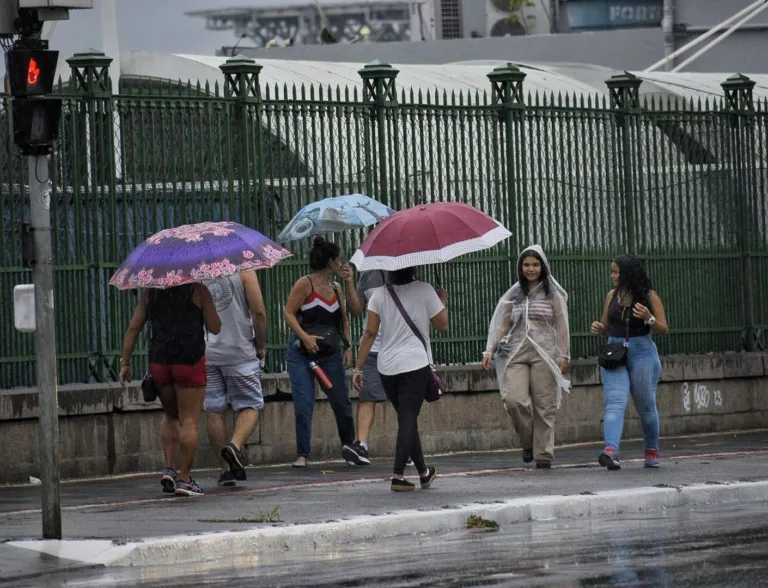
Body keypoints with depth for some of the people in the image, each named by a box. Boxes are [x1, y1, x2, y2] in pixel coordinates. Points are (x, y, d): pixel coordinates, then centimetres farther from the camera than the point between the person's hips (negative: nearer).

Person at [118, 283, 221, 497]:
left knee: (172, 417, 21)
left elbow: (132, 329, 10)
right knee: (189, 421, -2)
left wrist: (125, 363, 12)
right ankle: (184, 479, -5)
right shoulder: (198, 291, 2)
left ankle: (169, 469, 7)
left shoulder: (151, 293, 14)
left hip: (158, 362, 4)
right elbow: (215, 328, -1)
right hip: (189, 359, -4)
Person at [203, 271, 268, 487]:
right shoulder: (244, 271, -4)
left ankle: (225, 469, 8)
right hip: (240, 353, -3)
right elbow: (258, 312, -10)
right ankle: (235, 445, -21)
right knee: (250, 406, 6)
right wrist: (261, 346, 3)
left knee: (213, 411, 8)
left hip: (205, 354, 3)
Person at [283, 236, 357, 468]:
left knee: (342, 401, 6)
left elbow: (344, 319, 17)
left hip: (330, 353, 5)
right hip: (302, 353, -5)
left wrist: (347, 346, 5)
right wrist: (304, 337, -22)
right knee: (304, 404, -8)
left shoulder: (336, 289, 12)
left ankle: (350, 447, 23)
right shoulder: (305, 284, -7)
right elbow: (288, 313, -11)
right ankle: (302, 454, -3)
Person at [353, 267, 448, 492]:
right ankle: (398, 475, -18)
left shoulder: (379, 295, 2)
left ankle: (423, 471, 26)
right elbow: (442, 326, 2)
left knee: (407, 418, 16)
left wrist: (359, 367, 2)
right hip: (416, 364, -3)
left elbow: (370, 333, -2)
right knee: (408, 418, -6)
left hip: (387, 367, 3)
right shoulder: (424, 290, -4)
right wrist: (442, 300, 20)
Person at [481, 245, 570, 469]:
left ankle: (544, 454, 3)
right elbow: (501, 324, 13)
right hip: (517, 353, 2)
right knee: (514, 399, -16)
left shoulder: (553, 293, 7)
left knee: (544, 405, -4)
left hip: (544, 354, -2)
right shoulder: (514, 295, 14)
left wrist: (564, 356, -2)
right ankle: (528, 442, 6)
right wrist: (490, 350, 3)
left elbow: (561, 326, 5)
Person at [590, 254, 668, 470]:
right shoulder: (612, 296, 9)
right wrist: (598, 328, -4)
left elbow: (664, 329, -1)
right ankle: (611, 451, -32)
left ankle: (652, 451, 28)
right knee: (615, 403, -15)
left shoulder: (650, 297, -3)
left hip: (642, 354, -2)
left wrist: (649, 319, -20)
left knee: (646, 405, 8)